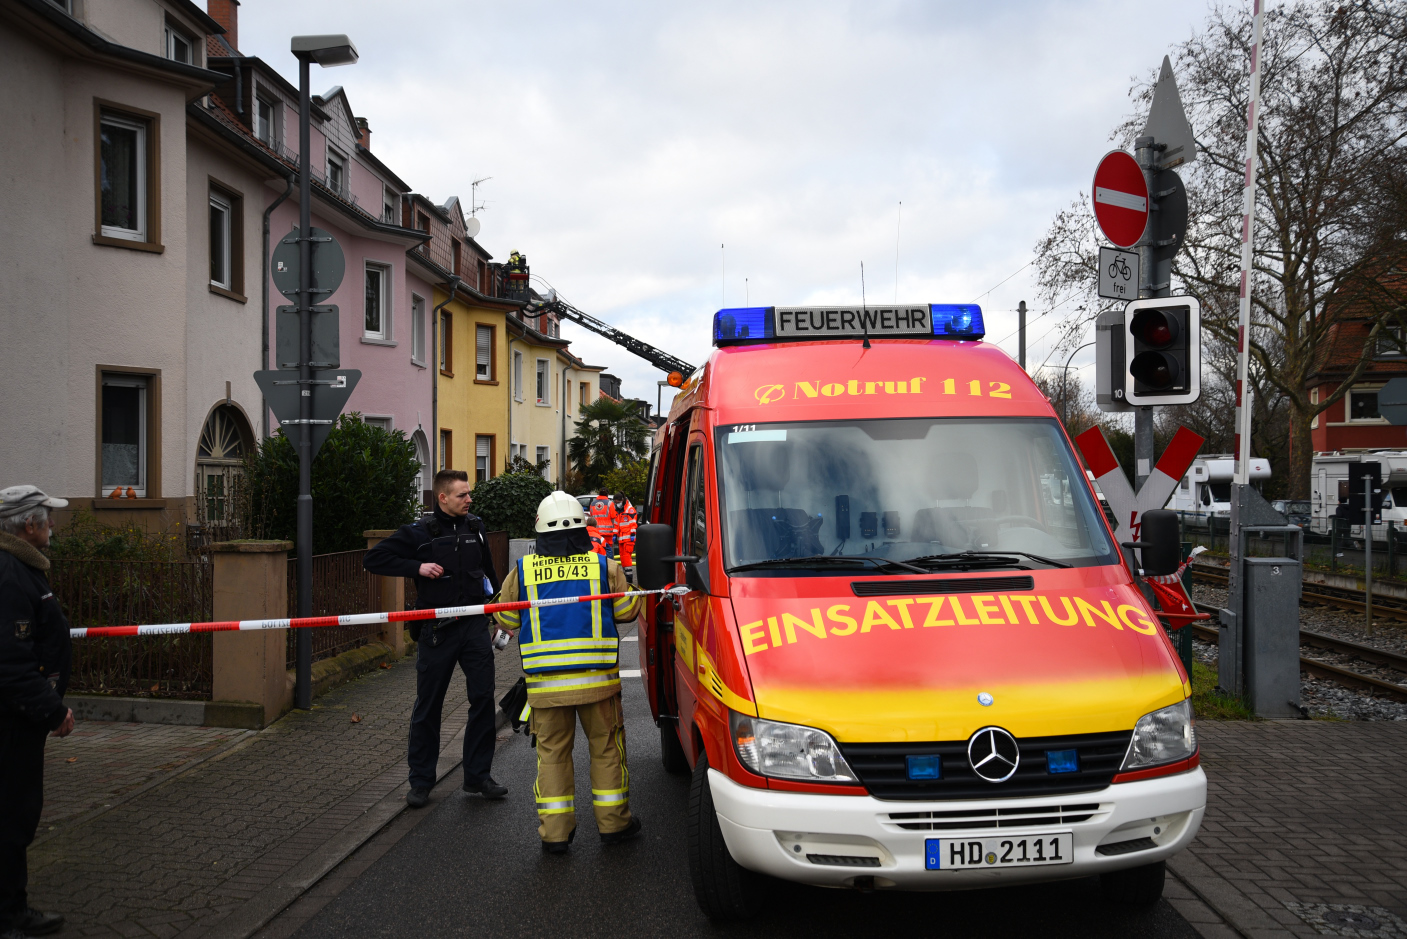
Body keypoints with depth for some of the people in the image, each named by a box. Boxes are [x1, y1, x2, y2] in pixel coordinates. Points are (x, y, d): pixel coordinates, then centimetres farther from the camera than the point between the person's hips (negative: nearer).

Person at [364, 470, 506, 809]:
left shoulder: (475, 527, 8)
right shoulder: (419, 532, -6)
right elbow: (373, 559, -7)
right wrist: (417, 567, -17)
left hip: (475, 625, 4)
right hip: (437, 629, -4)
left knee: (483, 698, 2)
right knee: (428, 706, 5)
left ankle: (478, 775, 14)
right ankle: (420, 781, 17)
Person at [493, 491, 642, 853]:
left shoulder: (522, 571, 0)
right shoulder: (604, 567, -2)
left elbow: (505, 619, 10)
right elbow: (627, 610, 6)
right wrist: (635, 592, 27)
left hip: (545, 683, 1)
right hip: (597, 679, 0)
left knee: (552, 751, 11)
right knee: (606, 746, 14)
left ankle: (555, 831, 13)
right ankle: (613, 822, 22)